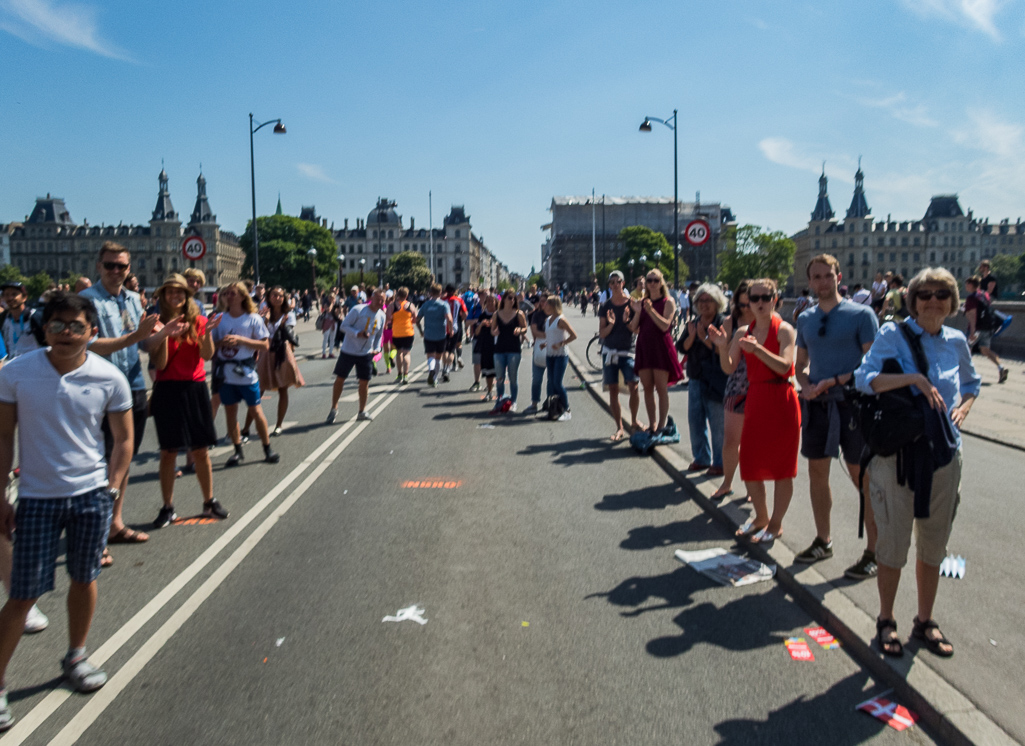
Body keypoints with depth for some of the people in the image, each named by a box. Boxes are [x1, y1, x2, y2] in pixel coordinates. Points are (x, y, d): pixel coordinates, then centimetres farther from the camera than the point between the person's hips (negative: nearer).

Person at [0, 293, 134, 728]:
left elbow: (123, 439, 3)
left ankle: (76, 657, 35)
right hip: (36, 498, -1)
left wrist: (109, 490, -2)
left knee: (85, 579, 13)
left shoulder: (110, 378, -7)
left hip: (91, 496, 1)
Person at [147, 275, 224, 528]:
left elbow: (207, 355, -7)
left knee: (201, 450, 7)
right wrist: (164, 335, -21)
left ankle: (209, 502, 20)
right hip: (167, 390, -1)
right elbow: (160, 364, -10)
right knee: (168, 451, 3)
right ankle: (168, 508, 13)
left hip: (195, 388, 2)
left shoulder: (198, 321, 4)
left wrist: (207, 332, -22)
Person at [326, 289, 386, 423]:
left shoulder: (382, 316, 4)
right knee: (340, 379, 2)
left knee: (364, 381, 6)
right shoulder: (358, 310, -13)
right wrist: (358, 333, -25)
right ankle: (334, 409, 16)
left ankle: (362, 411, 20)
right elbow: (344, 326, -11)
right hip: (348, 351, -4)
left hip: (366, 354, 4)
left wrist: (377, 348, 4)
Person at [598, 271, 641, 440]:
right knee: (613, 390, 2)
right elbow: (601, 333, 2)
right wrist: (611, 324, -17)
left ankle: (634, 420, 11)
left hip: (628, 352, -2)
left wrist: (627, 321, -19)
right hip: (610, 351, 2)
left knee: (633, 386, -13)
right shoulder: (605, 306, 5)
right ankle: (619, 428, 10)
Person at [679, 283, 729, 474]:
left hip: (716, 381, -7)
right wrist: (691, 336, -13)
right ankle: (701, 458, 28)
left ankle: (719, 462, 12)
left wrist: (705, 338, -21)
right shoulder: (693, 323, 10)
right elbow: (683, 348, 3)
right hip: (695, 379, 7)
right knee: (695, 421, 13)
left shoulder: (723, 325, -9)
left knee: (717, 424, 0)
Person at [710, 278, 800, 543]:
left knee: (781, 464, 4)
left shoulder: (784, 330, -7)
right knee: (749, 462, 10)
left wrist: (757, 349, -32)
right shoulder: (744, 332, 8)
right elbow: (729, 368, 2)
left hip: (781, 400, -5)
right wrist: (722, 347, -16)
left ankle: (776, 524, 18)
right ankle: (761, 517, 30)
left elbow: (785, 366, -21)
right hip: (754, 399, 6)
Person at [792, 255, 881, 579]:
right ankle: (823, 540, 28)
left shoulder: (860, 314, -6)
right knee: (817, 473, 12)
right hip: (816, 405, 6)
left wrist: (833, 381, -18)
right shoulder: (805, 319, 10)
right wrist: (805, 385, -3)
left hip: (851, 403, -5)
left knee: (862, 477, 0)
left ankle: (874, 552, 10)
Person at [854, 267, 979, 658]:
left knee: (934, 545, 14)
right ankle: (886, 621, 23)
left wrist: (962, 410, 4)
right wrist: (913, 378, -27)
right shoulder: (893, 334, -7)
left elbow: (971, 384, 23)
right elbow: (865, 378, -19)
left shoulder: (957, 342, 6)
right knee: (894, 544, 3)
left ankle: (925, 620, 32)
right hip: (896, 453, -4)